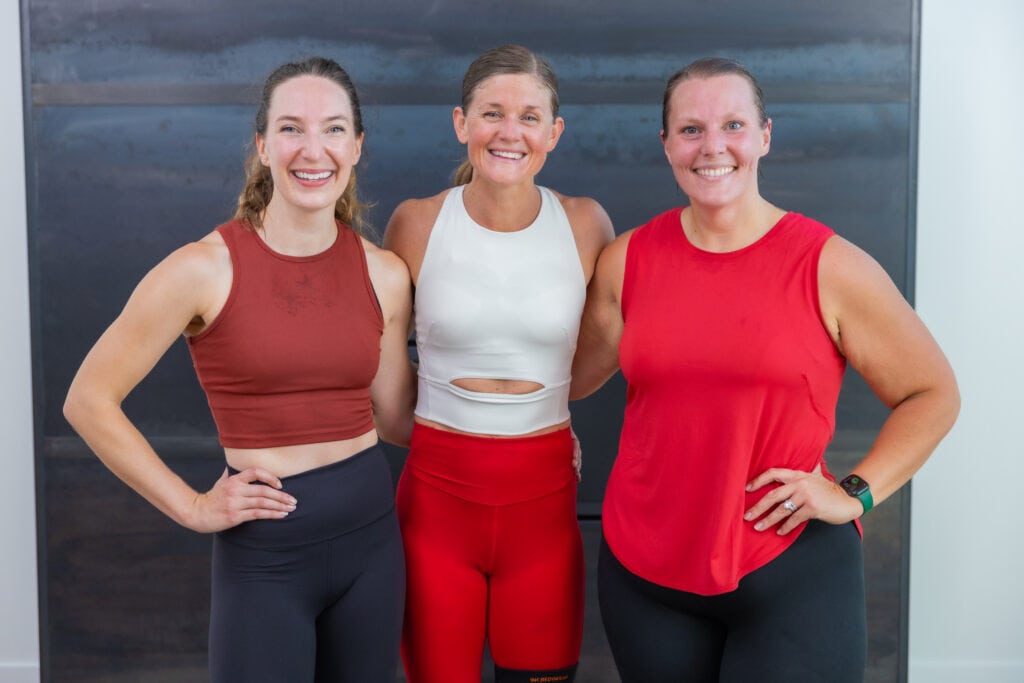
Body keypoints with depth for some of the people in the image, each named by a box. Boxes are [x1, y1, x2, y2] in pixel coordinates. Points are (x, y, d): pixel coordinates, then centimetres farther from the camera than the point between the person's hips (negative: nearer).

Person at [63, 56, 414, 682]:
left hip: (372, 535, 4)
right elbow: (89, 403, -7)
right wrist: (192, 507, -7)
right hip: (264, 556, -4)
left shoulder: (385, 275, -1)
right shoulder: (206, 269, -13)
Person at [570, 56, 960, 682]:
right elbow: (573, 376, 16)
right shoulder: (628, 262, 2)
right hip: (644, 572, 3)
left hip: (792, 573, -2)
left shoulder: (831, 267, -6)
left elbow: (933, 394, 1)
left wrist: (855, 493, -7)